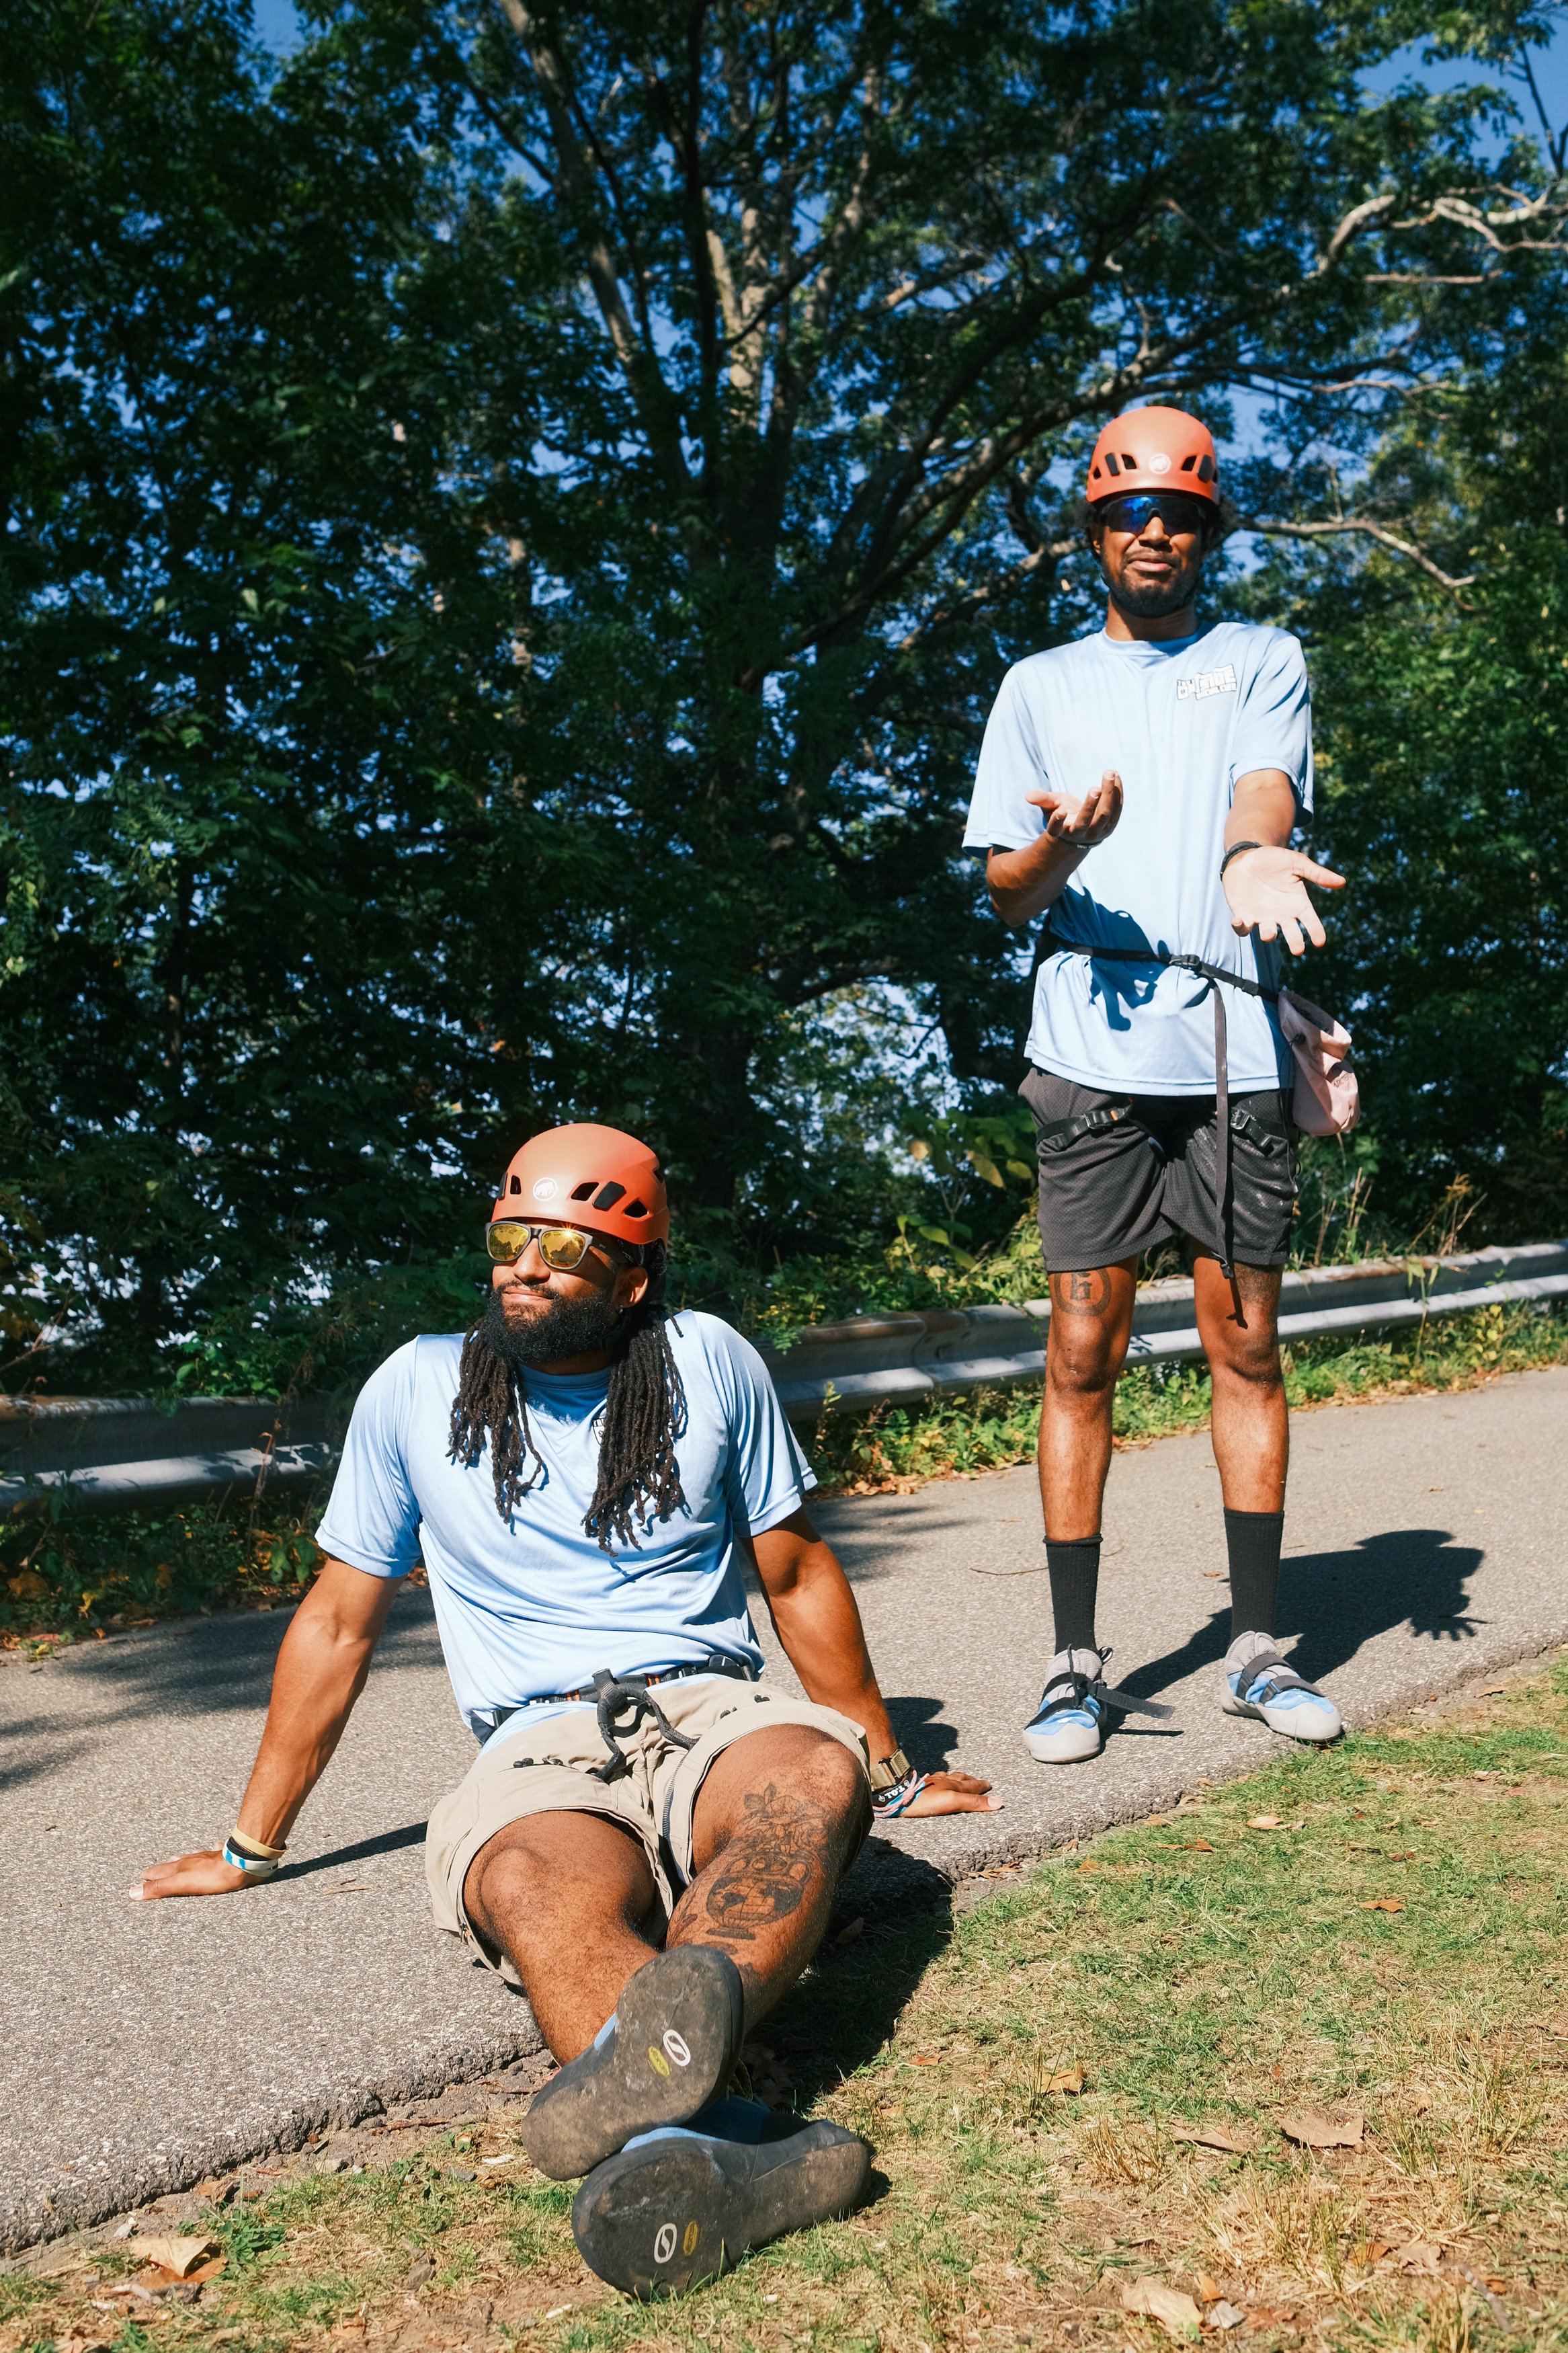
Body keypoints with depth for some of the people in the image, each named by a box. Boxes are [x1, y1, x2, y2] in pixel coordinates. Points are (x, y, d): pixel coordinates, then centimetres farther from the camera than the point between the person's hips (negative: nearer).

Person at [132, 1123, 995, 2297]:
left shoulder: (710, 1362, 7)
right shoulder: (418, 1388, 7)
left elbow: (798, 1574, 18)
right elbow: (337, 1624, 16)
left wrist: (890, 1769, 24)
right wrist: (252, 1846, 20)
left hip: (711, 1708, 1)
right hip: (539, 1752, -1)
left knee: (814, 1772, -36)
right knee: (537, 1890, -38)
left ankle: (668, 2036, -63)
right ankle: (704, 2154, -66)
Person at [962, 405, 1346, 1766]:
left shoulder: (1263, 661, 15)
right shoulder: (1041, 686, 17)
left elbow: (1266, 784, -7)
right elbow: (1006, 890, 11)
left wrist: (1254, 851, -32)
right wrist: (1067, 842, -13)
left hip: (1235, 1042, 0)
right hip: (1093, 1050, 0)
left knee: (1248, 1347, 5)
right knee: (1083, 1356, -2)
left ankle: (1259, 1646, 16)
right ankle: (1077, 1663, 7)